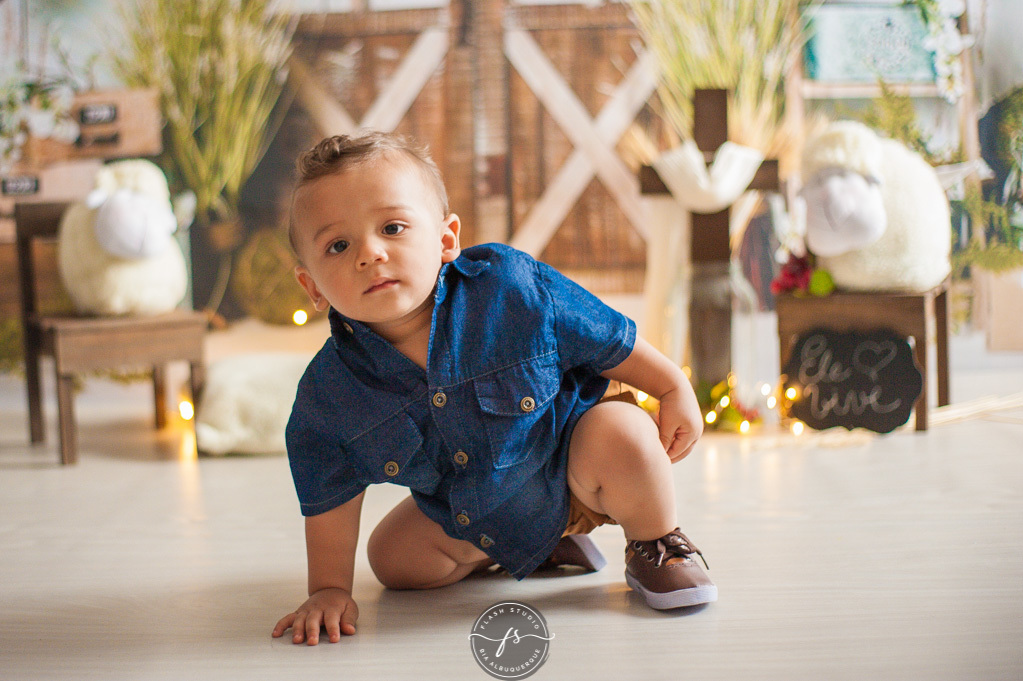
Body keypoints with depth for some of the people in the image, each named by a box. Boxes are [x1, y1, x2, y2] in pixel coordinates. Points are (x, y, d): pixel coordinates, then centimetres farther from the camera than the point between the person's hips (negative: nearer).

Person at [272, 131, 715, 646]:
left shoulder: (513, 288, -30)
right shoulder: (327, 394, -23)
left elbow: (610, 341, -14)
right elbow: (330, 498, -7)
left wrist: (675, 390, -4)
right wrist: (329, 589, -5)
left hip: (568, 467, -4)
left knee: (621, 434, -31)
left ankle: (654, 545, 2)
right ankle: (541, 546, 24)